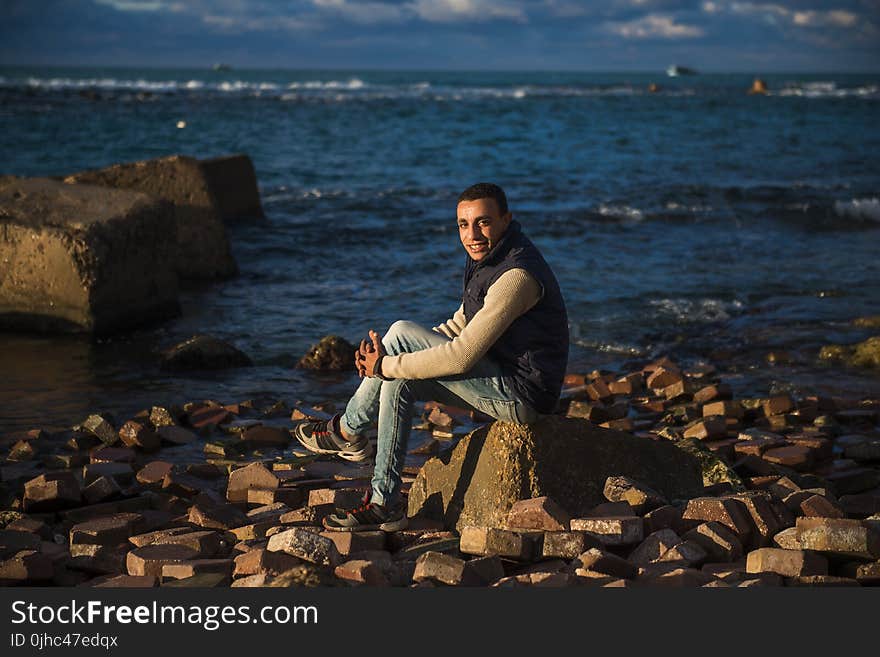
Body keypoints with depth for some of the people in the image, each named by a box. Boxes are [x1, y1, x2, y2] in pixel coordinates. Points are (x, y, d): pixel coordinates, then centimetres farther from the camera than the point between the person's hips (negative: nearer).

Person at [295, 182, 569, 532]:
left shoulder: (516, 276, -24)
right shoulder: (488, 260, 10)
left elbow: (462, 356, -26)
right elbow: (459, 326, 18)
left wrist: (386, 365, -15)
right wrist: (387, 359, 3)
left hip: (522, 394, -10)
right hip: (502, 379, 10)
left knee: (402, 333, -13)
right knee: (400, 381, 5)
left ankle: (347, 432, 6)